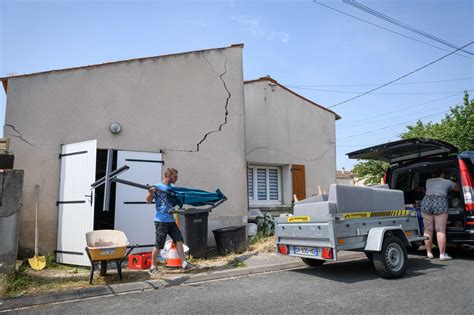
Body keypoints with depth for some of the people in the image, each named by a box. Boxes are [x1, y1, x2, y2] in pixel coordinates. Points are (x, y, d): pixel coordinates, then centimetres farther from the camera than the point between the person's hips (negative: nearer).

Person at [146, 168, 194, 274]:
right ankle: (153, 267, 15)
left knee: (179, 240, 4)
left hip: (170, 219, 7)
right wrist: (150, 192, -31)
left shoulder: (172, 188, 13)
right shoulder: (157, 187, -8)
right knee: (158, 245, -1)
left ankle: (184, 263, 10)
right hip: (161, 220, -7)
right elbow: (148, 201, -12)